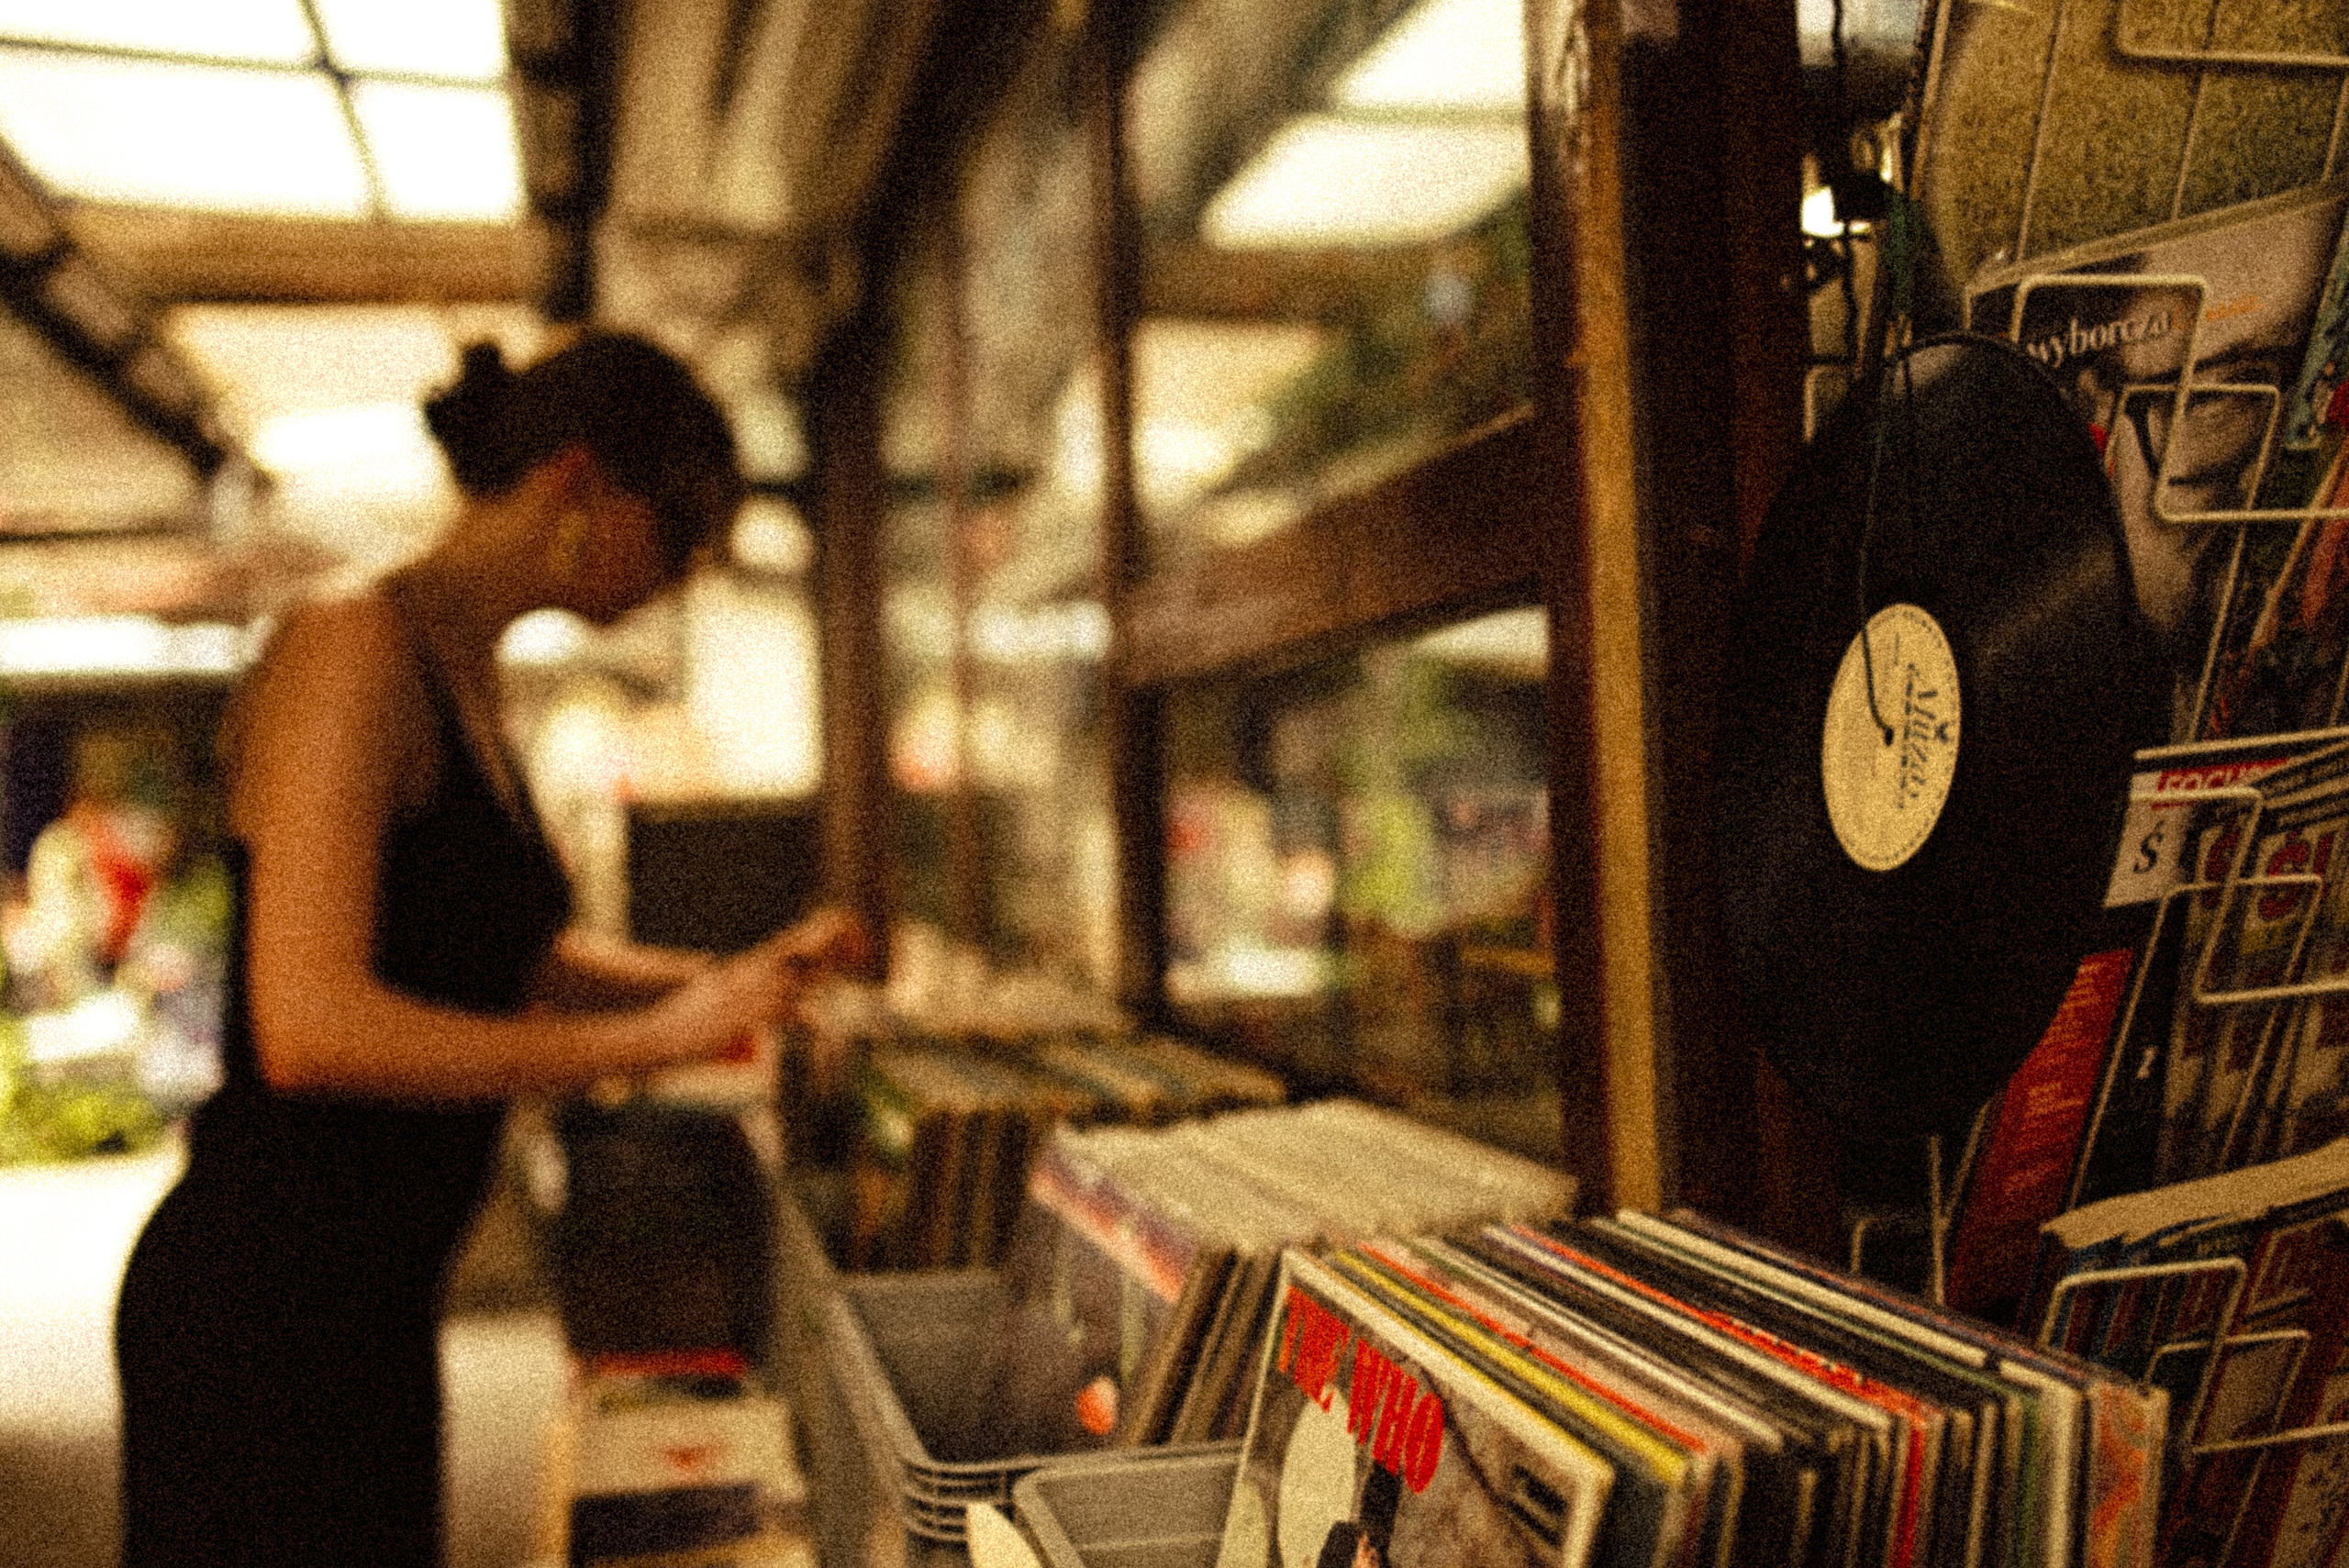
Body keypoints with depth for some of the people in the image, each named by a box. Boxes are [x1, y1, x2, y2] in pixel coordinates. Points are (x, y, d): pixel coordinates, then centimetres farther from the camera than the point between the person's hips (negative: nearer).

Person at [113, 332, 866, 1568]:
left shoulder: (466, 686, 10)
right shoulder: (353, 652, -18)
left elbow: (513, 962, 22)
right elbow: (311, 1026, -28)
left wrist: (729, 975, 9)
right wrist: (649, 1037, -23)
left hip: (373, 1290, 9)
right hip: (264, 1294, -9)